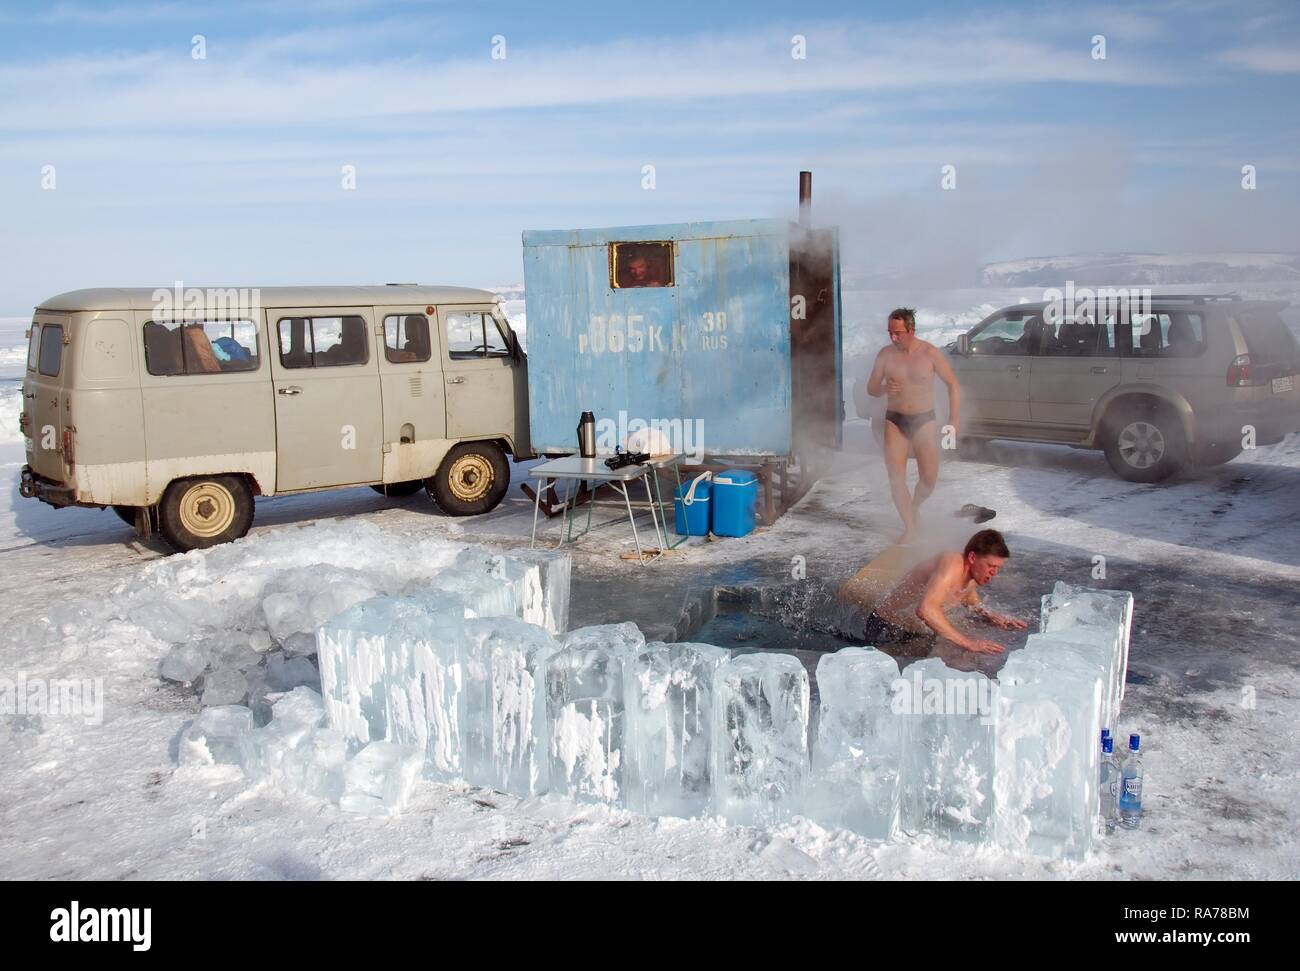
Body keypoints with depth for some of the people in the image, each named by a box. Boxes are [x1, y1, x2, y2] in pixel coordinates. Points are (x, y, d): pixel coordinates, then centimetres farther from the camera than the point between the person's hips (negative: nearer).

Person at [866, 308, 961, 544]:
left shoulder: (930, 353, -9)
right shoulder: (886, 354, -2)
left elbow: (953, 385, -1)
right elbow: (871, 389, 6)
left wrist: (953, 421, -7)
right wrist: (884, 388, -18)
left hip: (924, 421, -1)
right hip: (895, 421, 1)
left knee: (929, 479, 2)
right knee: (896, 478, -6)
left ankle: (914, 506, 33)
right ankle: (910, 527, 7)